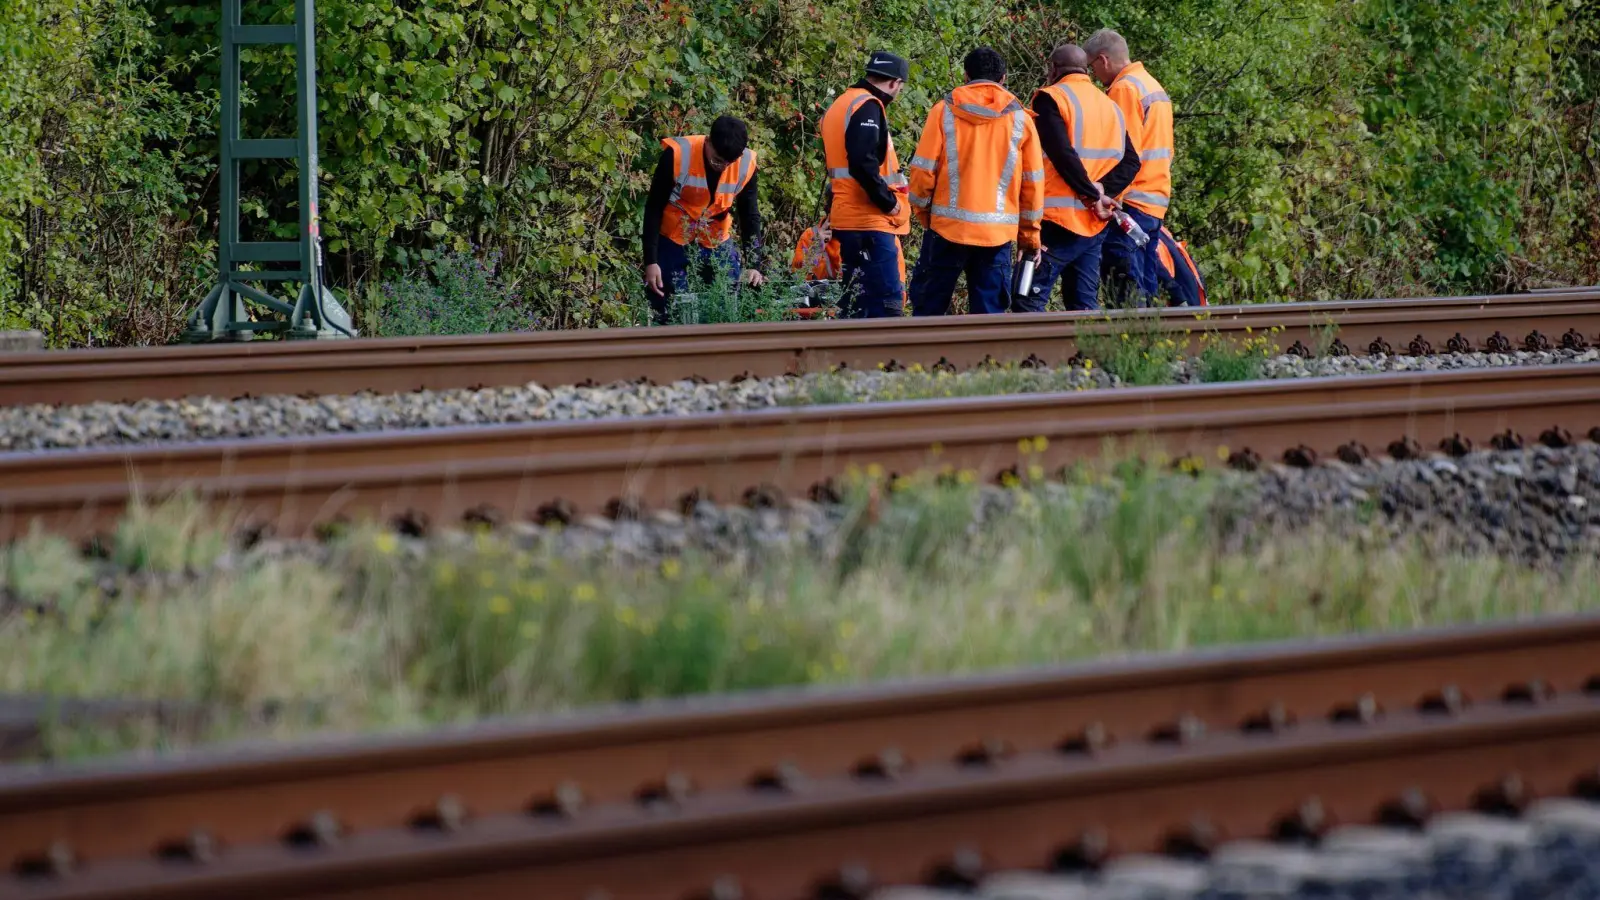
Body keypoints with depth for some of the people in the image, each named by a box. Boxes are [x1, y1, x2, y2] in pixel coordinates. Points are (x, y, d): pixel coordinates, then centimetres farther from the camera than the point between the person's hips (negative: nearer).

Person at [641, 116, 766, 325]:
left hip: (716, 246, 3)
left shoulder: (746, 165, -14)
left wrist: (753, 265, -14)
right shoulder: (677, 155, -23)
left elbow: (750, 217, -4)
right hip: (672, 244, -3)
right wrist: (651, 261, -17)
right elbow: (654, 208, -14)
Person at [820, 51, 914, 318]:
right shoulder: (868, 107, -13)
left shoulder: (840, 105, 18)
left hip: (847, 220, 10)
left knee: (856, 302, 13)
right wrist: (888, 201, -14)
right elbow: (863, 163, -25)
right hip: (871, 224, -10)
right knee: (887, 301, -14)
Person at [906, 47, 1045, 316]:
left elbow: (923, 170, -2)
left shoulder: (944, 111, -1)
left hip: (948, 226, -1)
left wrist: (922, 211, 15)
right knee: (990, 310, 4)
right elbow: (1033, 183, 7)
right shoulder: (1020, 120, 4)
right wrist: (1030, 236, 17)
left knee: (929, 303, 8)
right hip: (999, 232, 1)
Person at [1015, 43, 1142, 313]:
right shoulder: (1110, 106, 17)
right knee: (1084, 304, 12)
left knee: (1027, 301, -7)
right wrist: (1104, 191, -4)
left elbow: (1063, 155, -18)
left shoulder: (1050, 99, -6)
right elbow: (1130, 162, 9)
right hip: (1095, 224, 7)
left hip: (1059, 220, -7)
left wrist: (1092, 195, -10)